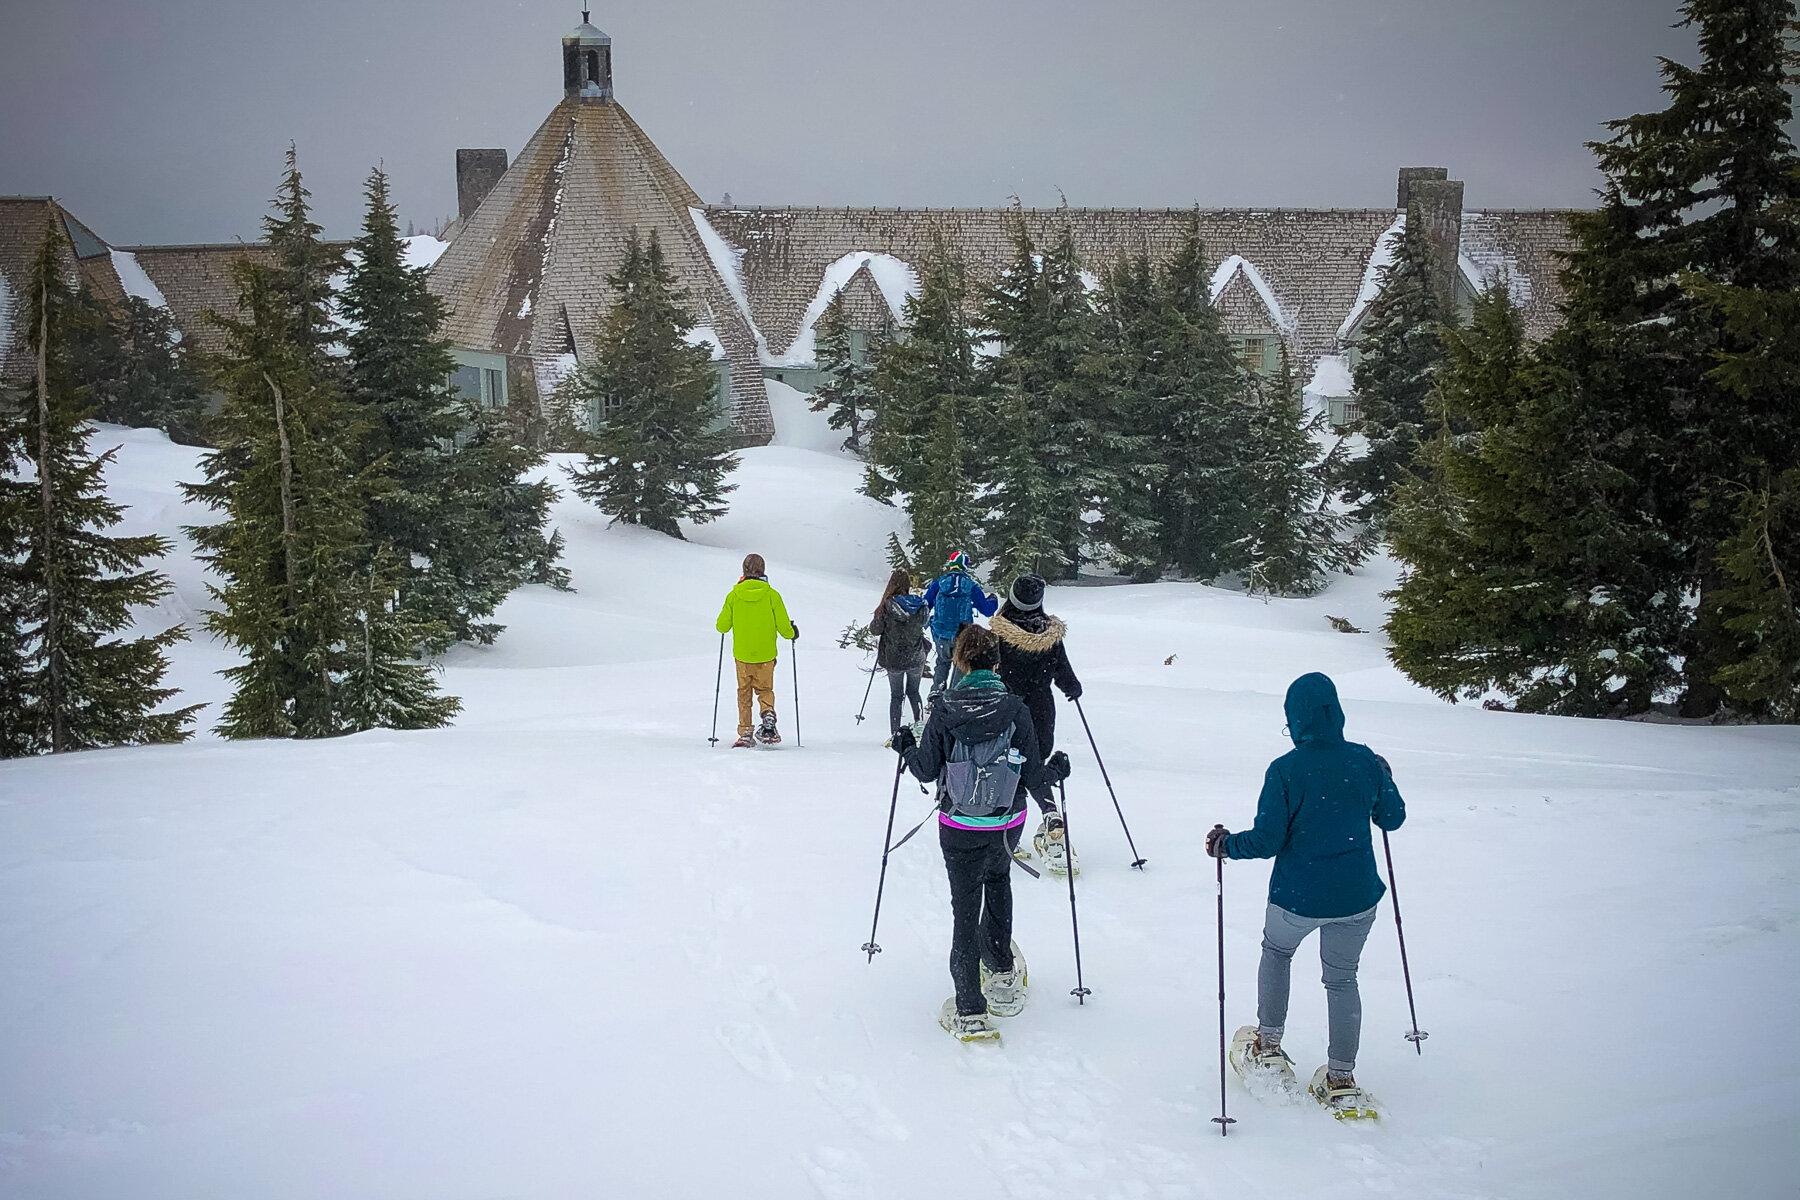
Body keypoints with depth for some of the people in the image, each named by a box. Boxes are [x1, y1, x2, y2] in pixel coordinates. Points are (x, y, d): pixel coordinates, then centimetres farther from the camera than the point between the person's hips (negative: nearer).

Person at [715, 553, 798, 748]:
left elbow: (722, 626, 0)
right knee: (765, 690, 15)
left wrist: (727, 623, 24)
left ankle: (745, 733, 8)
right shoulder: (771, 595, -8)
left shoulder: (733, 595, -5)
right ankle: (768, 714, -15)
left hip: (742, 655, 0)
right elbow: (783, 627, -7)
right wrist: (793, 633, 16)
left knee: (744, 693, 13)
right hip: (766, 655, 0)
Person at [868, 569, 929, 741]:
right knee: (913, 692, 21)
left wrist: (878, 618, 10)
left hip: (894, 659, -2)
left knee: (896, 695, 10)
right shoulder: (920, 604, -7)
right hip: (916, 658, 2)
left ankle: (895, 735, 6)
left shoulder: (887, 606, -17)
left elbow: (875, 629, -9)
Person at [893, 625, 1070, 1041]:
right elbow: (1032, 773, -7)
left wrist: (906, 748, 17)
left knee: (965, 911, 7)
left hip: (959, 829, -1)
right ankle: (1003, 977, 35)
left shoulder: (945, 713, -13)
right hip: (1007, 825, 2)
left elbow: (927, 770, -3)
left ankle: (970, 1012, 6)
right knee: (998, 883, 30)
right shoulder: (1014, 710, -11)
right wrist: (1056, 773, 15)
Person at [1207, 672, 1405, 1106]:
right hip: (1357, 898, 2)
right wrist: (1384, 778, 24)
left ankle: (1268, 1045, 30)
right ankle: (1342, 1076, 23)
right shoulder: (1365, 762, -8)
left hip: (1297, 898, -2)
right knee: (1342, 979, 21)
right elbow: (1393, 818, 7)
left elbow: (1266, 841, -17)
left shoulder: (1284, 770, -18)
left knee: (1276, 952, 28)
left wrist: (1224, 845, 1)